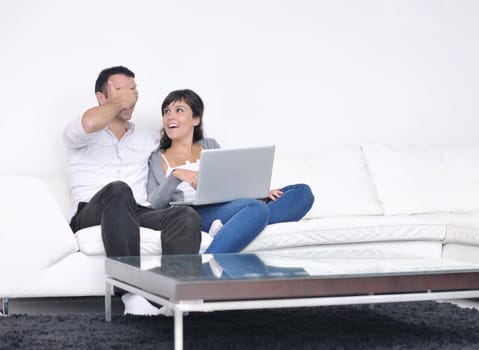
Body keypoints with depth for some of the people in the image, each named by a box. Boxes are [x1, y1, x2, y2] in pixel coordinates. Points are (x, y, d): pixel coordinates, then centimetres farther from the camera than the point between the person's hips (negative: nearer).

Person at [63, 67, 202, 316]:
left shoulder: (146, 141, 30)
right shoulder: (80, 136, 14)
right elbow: (89, 123, -11)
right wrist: (119, 102, 4)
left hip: (138, 214, 4)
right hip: (91, 215, -4)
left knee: (187, 216, -29)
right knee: (118, 190, -40)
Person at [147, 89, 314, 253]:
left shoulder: (210, 146, 28)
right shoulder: (156, 160, 17)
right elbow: (153, 204, 3)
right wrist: (175, 175, -14)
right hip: (195, 213, -5)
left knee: (302, 192, -17)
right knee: (256, 208, -36)